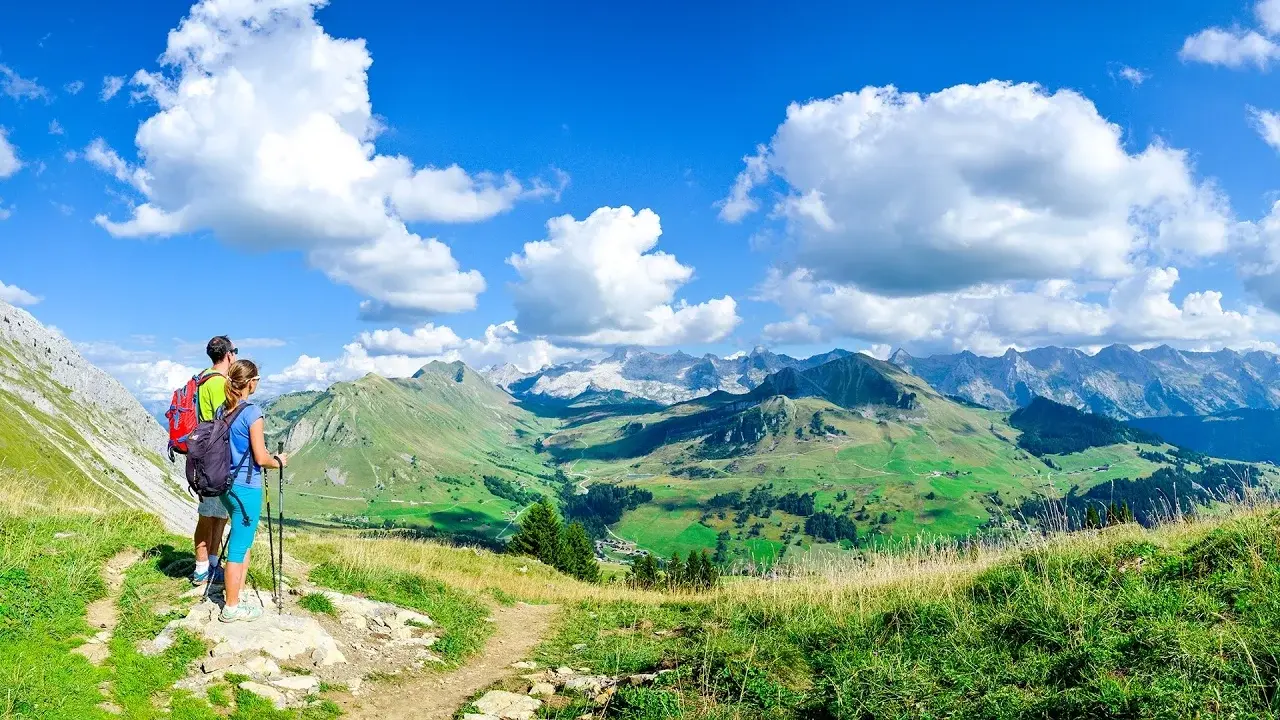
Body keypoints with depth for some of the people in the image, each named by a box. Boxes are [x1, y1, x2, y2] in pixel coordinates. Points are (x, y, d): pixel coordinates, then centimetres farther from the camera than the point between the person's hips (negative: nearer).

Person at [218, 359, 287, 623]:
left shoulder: (224, 410, 5)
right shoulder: (252, 412, -17)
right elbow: (261, 458, -16)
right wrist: (279, 461, 4)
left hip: (226, 484, 8)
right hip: (246, 487, -8)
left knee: (243, 540, 21)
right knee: (239, 546, 1)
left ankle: (237, 592, 27)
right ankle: (231, 608, 11)